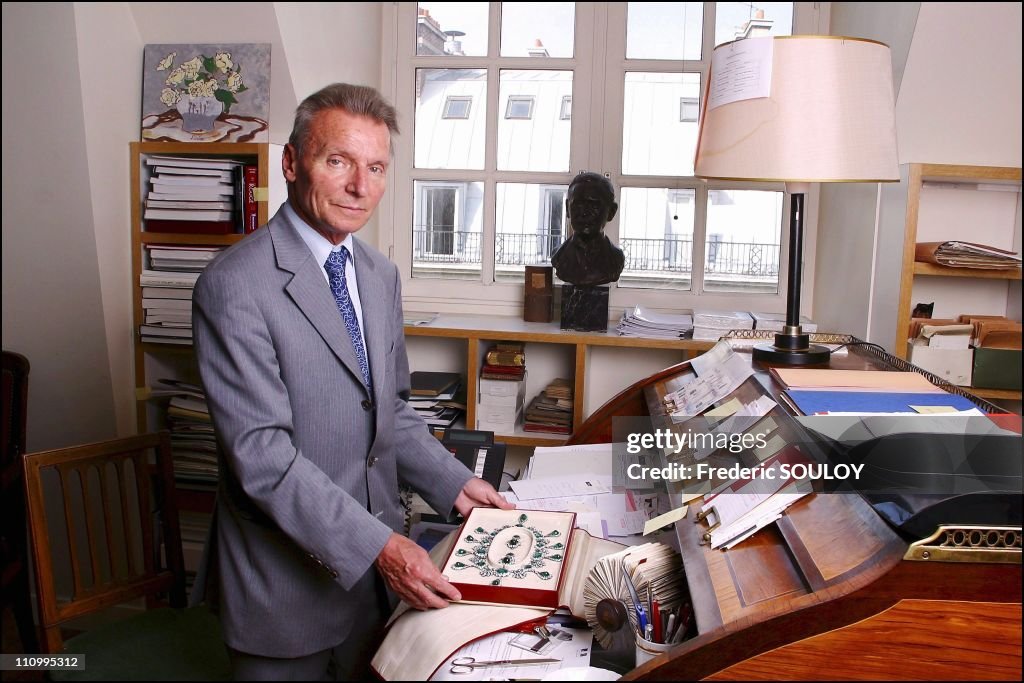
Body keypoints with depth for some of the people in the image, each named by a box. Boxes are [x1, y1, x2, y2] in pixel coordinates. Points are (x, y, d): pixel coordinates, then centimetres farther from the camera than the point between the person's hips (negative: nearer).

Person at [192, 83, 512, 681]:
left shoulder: (381, 275, 6)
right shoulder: (236, 286, -19)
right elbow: (261, 454, -24)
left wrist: (454, 483, 2)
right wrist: (378, 546, -27)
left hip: (377, 561, 7)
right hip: (287, 577, -6)